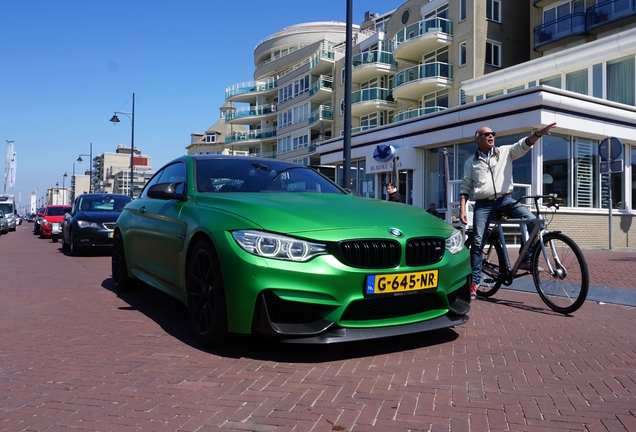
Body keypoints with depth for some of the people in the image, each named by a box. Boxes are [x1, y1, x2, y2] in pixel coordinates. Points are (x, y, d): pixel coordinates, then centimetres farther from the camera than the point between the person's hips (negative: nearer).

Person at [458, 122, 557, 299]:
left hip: (505, 199, 1)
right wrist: (462, 209, -3)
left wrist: (538, 133, -27)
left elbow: (523, 145, -6)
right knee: (477, 241, -6)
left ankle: (526, 260, -4)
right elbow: (465, 187, 8)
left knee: (532, 220, -21)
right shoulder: (470, 162, 11)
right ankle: (474, 282, 3)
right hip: (483, 204, 0)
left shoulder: (505, 152, 11)